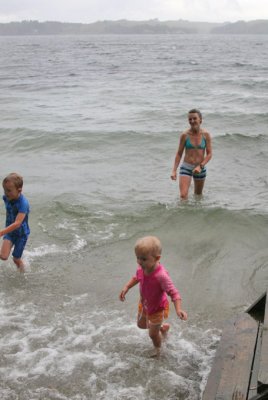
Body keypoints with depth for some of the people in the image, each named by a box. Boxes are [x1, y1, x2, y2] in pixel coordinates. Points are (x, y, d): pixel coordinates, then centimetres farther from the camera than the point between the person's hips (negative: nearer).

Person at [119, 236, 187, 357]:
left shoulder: (161, 275, -43)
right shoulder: (141, 267, -22)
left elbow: (174, 293, -40)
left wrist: (178, 309, -52)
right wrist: (126, 287, -2)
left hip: (157, 309, -6)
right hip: (144, 304, 7)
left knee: (153, 334, 17)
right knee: (141, 325, 31)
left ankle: (157, 349, 51)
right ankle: (163, 327, 57)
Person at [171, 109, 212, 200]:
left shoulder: (205, 134, -6)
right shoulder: (185, 135, -7)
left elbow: (209, 154, -4)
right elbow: (179, 153, 1)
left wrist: (200, 166, -18)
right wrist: (174, 170, -5)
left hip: (200, 169, 2)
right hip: (186, 167, -1)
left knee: (198, 195, 19)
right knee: (183, 196, -15)